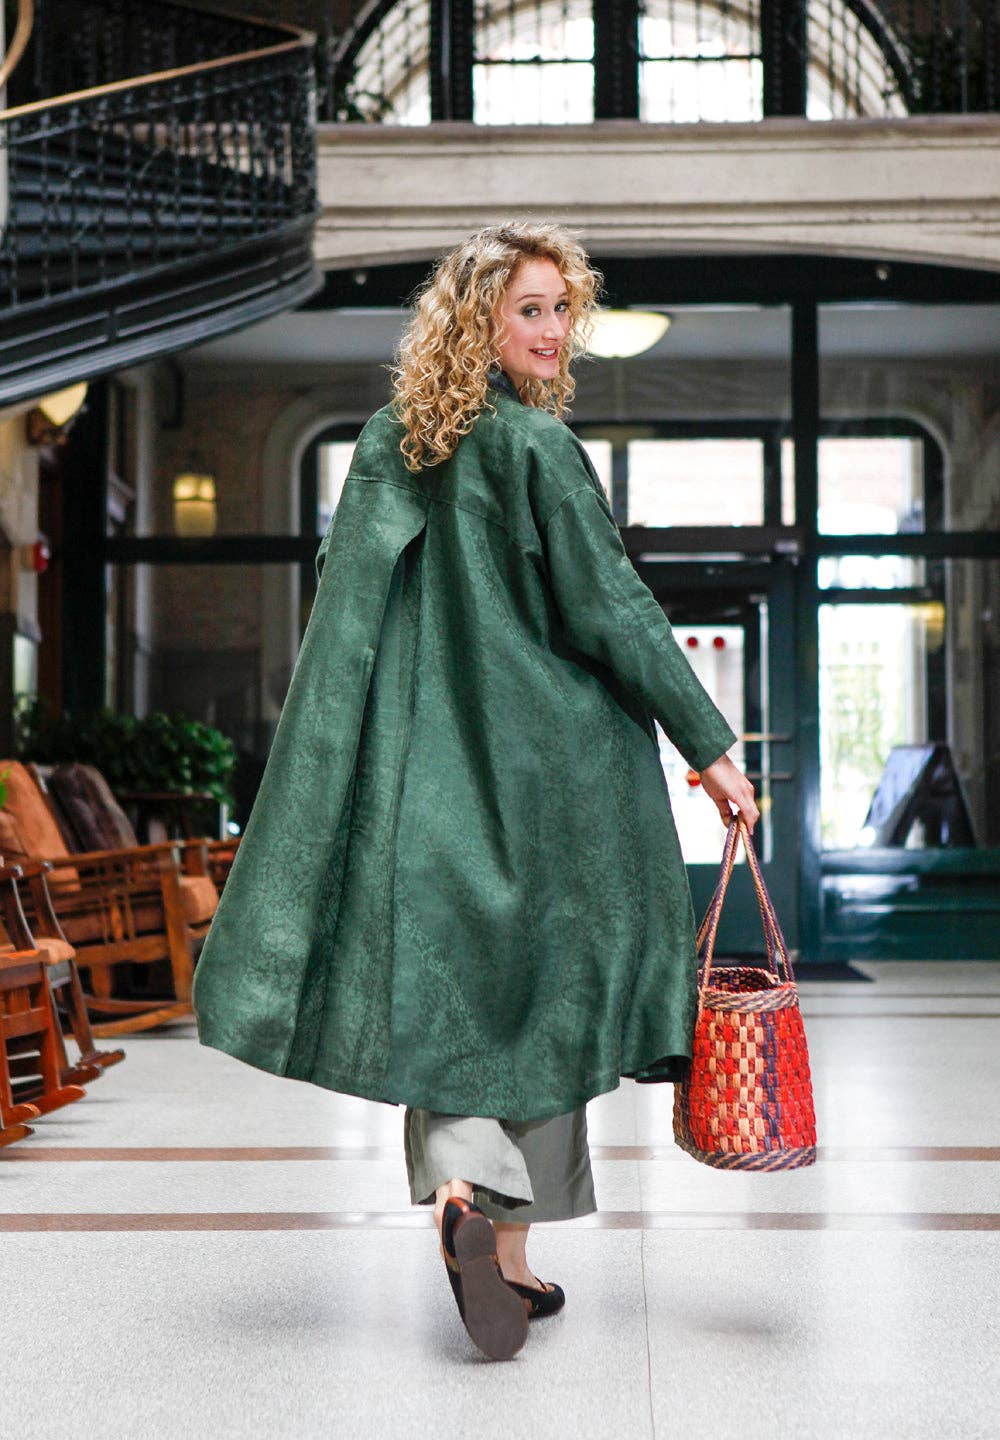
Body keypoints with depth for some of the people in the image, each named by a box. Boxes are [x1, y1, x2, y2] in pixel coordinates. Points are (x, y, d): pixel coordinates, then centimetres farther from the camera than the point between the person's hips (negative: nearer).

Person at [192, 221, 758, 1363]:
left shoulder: (386, 442, 8)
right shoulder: (537, 446, -10)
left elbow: (344, 608, 11)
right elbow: (612, 613, -13)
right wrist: (710, 749, -8)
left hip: (429, 759, 5)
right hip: (543, 759, -5)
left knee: (442, 984, 10)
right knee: (536, 986, 6)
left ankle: (459, 1182, -9)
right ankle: (513, 1252, 11)